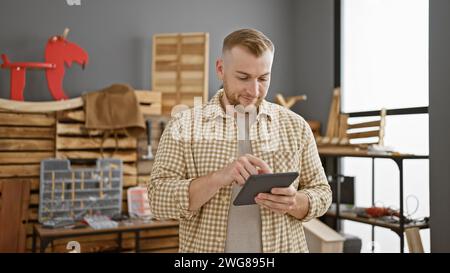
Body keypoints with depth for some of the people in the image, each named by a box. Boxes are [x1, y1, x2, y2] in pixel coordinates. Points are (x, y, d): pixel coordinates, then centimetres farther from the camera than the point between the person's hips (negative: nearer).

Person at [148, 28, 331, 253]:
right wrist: (219, 177, -28)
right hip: (206, 248, -1)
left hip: (282, 247, 2)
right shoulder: (183, 125, -7)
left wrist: (294, 202, -19)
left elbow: (321, 192, 3)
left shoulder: (295, 125, -1)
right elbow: (158, 199, -13)